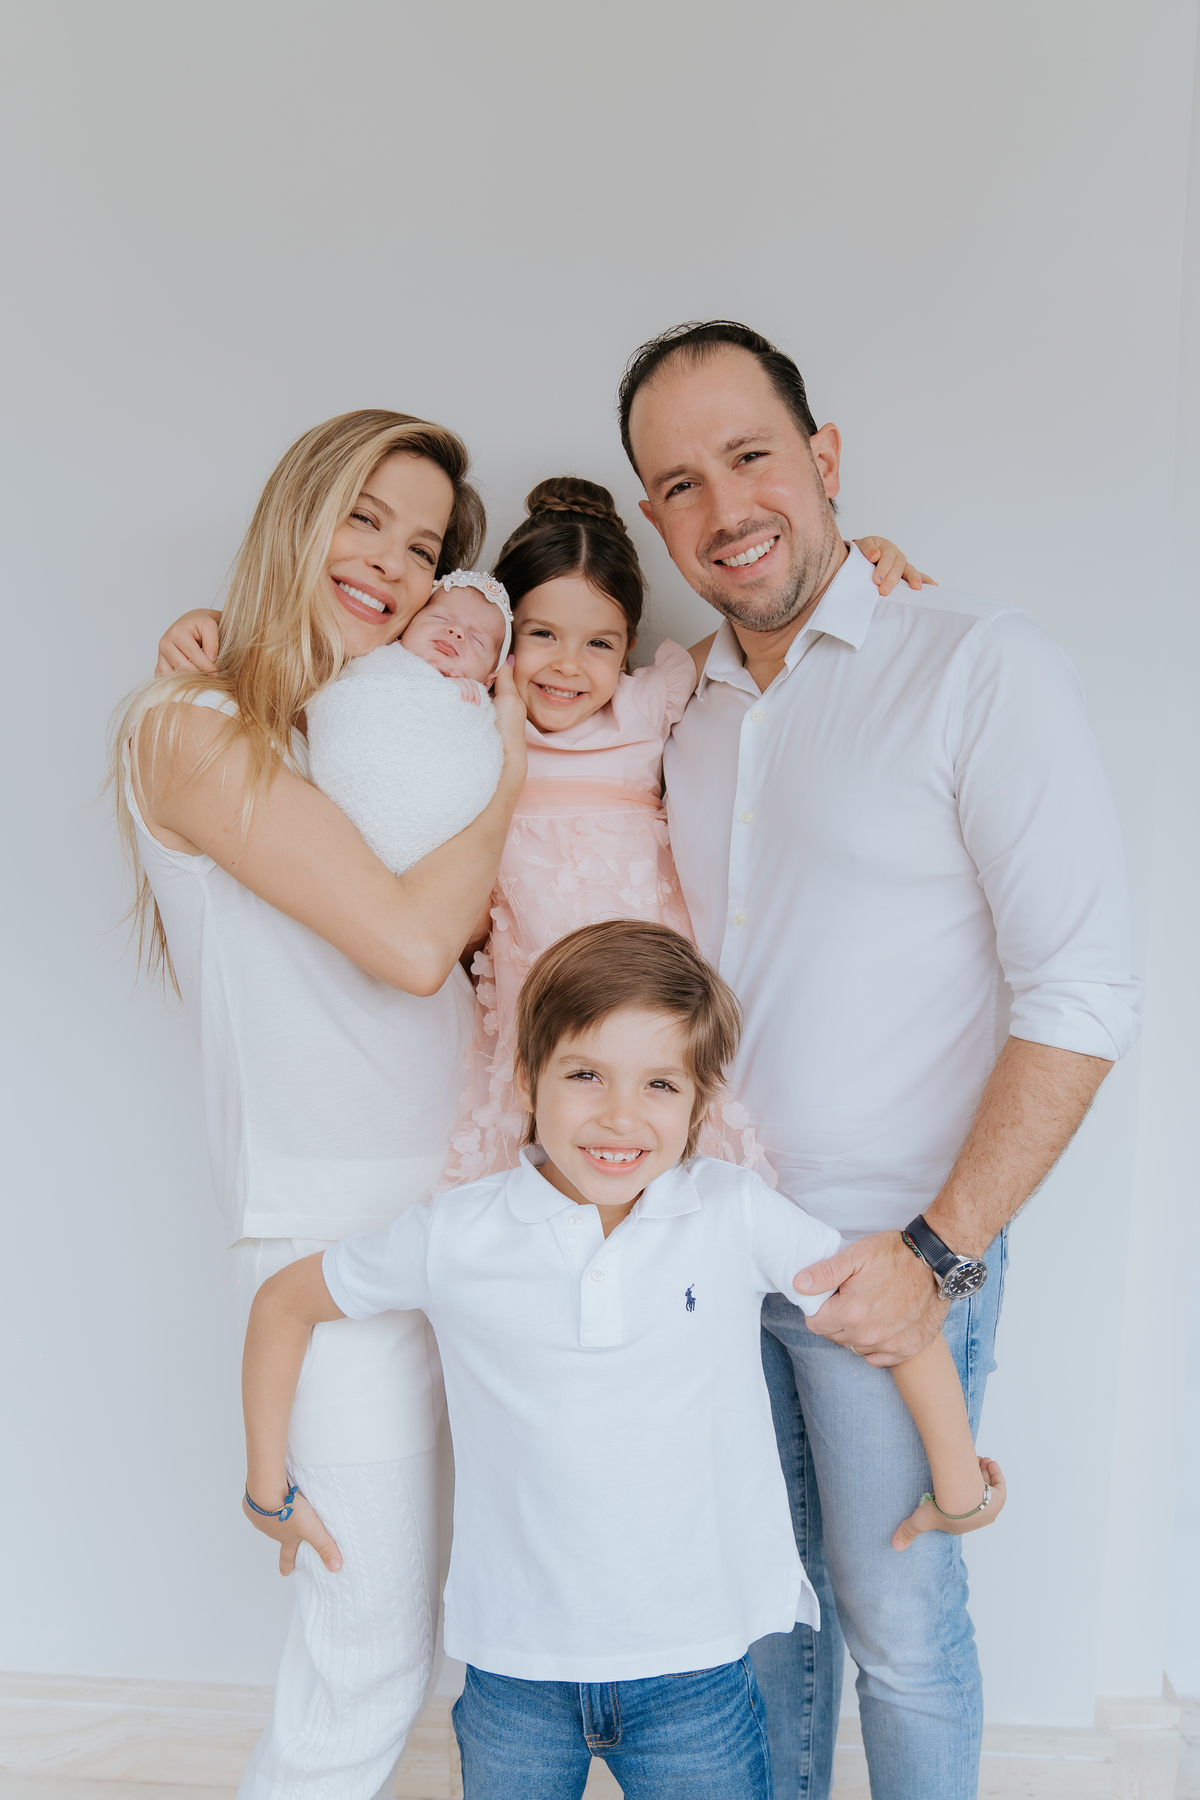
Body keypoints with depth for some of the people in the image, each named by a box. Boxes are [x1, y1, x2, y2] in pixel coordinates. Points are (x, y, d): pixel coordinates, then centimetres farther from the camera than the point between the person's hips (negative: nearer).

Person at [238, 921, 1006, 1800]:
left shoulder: (739, 1217, -14)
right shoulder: (456, 1235, -12)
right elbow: (286, 1303, 3)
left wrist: (957, 1487, 7)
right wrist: (271, 1486, 8)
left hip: (695, 1666, 0)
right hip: (516, 1668, 1)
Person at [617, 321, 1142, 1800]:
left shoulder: (981, 665, -12)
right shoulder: (680, 707, 6)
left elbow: (1081, 998, -15)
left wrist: (940, 1249, -17)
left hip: (893, 1250, -5)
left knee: (898, 1629, 12)